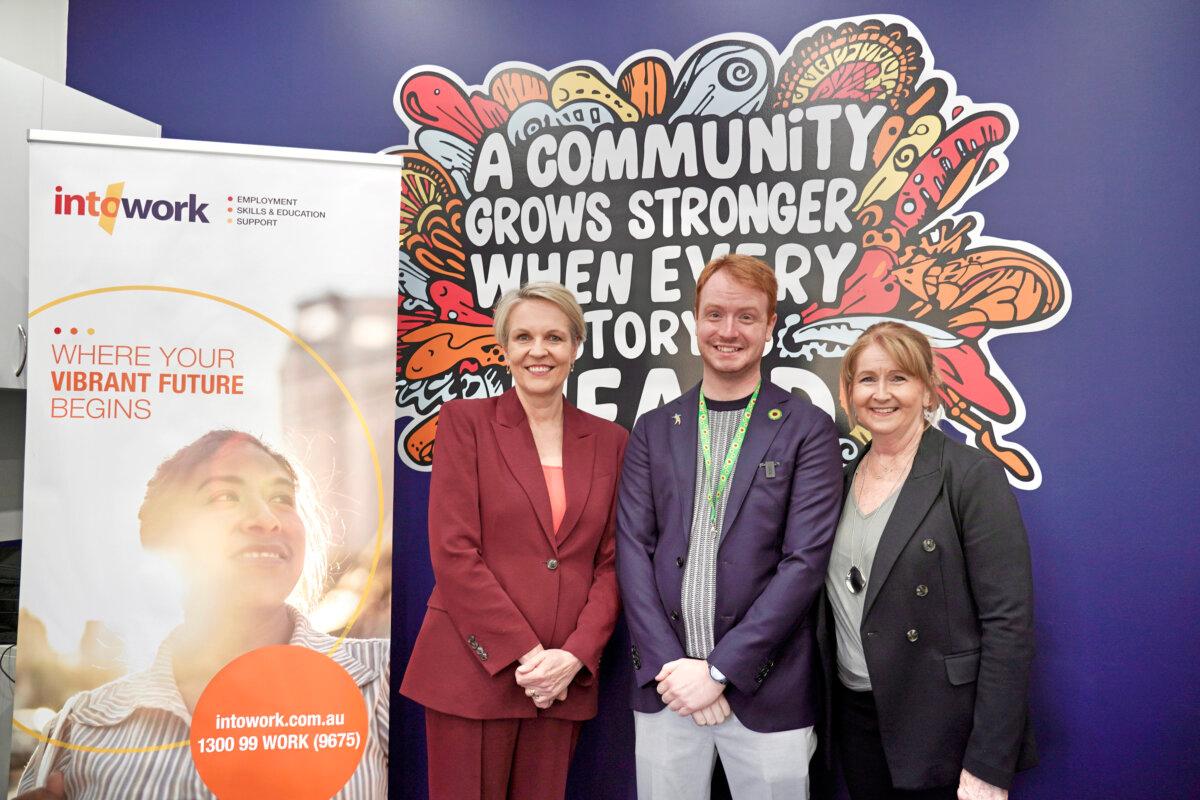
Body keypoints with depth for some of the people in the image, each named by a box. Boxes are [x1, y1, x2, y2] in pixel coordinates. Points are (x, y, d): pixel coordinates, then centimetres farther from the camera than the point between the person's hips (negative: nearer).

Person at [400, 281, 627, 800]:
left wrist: (575, 655, -9)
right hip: (473, 669, -2)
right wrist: (527, 653, -13)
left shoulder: (609, 440, 7)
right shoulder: (464, 420, -2)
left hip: (566, 676, 3)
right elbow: (453, 551, -9)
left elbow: (612, 562, 5)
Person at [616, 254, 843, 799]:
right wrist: (669, 665, -9)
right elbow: (633, 549, 1)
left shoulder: (807, 429, -3)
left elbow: (805, 561, -9)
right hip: (665, 687, 2)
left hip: (766, 691, -2)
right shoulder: (654, 430, 6)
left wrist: (719, 668, -12)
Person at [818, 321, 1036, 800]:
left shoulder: (974, 477, -12)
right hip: (856, 718, 5)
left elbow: (1009, 624, -15)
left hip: (943, 729, -5)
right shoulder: (844, 479, 5)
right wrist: (823, 712, 7)